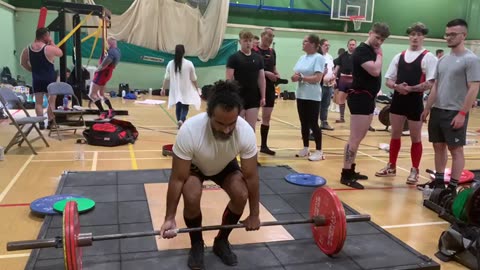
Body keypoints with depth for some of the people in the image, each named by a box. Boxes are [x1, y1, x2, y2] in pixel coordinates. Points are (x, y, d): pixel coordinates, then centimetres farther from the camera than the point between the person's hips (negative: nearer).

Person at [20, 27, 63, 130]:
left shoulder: (27, 49, 2)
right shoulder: (49, 48, -14)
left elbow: (23, 63, 9)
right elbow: (60, 53, 2)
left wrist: (33, 70, 17)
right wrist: (52, 42, 3)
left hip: (36, 79, 4)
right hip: (49, 78, -4)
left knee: (38, 102, 7)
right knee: (51, 101, 6)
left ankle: (41, 123, 8)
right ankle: (50, 122, 7)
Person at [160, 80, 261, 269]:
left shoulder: (246, 132, -34)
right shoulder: (190, 130, -41)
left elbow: (251, 176, -20)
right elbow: (177, 179, -29)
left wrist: (254, 214, -13)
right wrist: (170, 218, -24)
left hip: (226, 165, 2)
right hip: (194, 165, -2)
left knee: (241, 195, -23)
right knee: (192, 198, -29)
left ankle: (221, 241, 5)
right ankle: (196, 245, 1)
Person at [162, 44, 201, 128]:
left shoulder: (170, 64, -4)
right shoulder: (189, 64, -10)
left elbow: (166, 78, 0)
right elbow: (193, 79, -4)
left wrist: (163, 89, 12)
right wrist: (197, 89, 8)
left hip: (175, 90, 2)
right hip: (186, 90, -2)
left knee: (178, 106, 16)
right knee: (185, 107, 6)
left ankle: (179, 122, 20)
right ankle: (181, 120, -18)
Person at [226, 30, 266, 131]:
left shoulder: (258, 58, 8)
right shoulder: (234, 58, -5)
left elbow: (261, 78, 10)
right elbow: (229, 79, -8)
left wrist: (263, 96, 5)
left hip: (254, 98, 4)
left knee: (251, 127, 6)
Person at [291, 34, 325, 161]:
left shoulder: (319, 58, -10)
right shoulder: (302, 58, 12)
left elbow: (317, 78, -19)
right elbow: (296, 74, 12)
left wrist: (301, 77, -18)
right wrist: (295, 77, -11)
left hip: (312, 96, -7)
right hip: (301, 95, 7)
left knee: (313, 124, -2)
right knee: (304, 123, 12)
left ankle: (319, 151, 9)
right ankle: (305, 148, 24)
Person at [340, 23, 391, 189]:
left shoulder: (373, 51, 16)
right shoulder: (362, 51, -13)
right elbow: (375, 71, -26)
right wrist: (379, 55, -14)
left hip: (368, 98, 10)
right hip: (360, 98, -10)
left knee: (358, 138, 16)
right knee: (355, 139, -10)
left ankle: (351, 170, 26)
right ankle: (346, 175, -5)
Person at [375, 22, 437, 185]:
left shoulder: (428, 57, -5)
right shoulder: (399, 56, 9)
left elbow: (430, 84, -13)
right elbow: (388, 80, 8)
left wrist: (410, 88, -19)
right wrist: (397, 86, -12)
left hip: (415, 101, -4)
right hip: (398, 99, 5)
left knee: (415, 137, 6)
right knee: (395, 134, 13)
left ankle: (414, 171, 18)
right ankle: (391, 167, 25)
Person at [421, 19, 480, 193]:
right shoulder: (443, 59, 12)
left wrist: (462, 113, -18)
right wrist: (427, 108, 12)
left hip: (455, 113, -7)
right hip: (437, 110, 7)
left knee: (456, 149, 0)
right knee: (438, 147, 12)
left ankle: (453, 187, 7)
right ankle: (439, 181, 23)